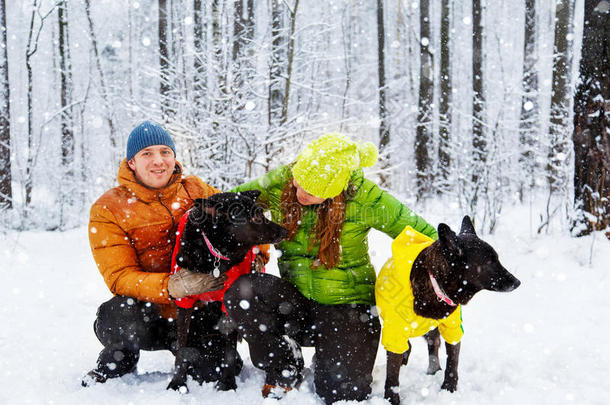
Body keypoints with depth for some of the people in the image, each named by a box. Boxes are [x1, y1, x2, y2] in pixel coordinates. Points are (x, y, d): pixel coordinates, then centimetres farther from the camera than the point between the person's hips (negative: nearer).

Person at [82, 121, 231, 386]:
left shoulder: (196, 190, 4)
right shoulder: (107, 210, -7)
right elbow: (120, 277, -15)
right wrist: (169, 287, -34)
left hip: (203, 309, 3)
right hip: (153, 313, -3)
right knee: (123, 317, -35)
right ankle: (114, 365, 1)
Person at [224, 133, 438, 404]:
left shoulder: (364, 197, -16)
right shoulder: (278, 183, -8)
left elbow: (421, 233, -7)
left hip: (348, 305, -3)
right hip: (295, 302, 3)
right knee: (239, 293, -26)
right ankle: (284, 372, -1)